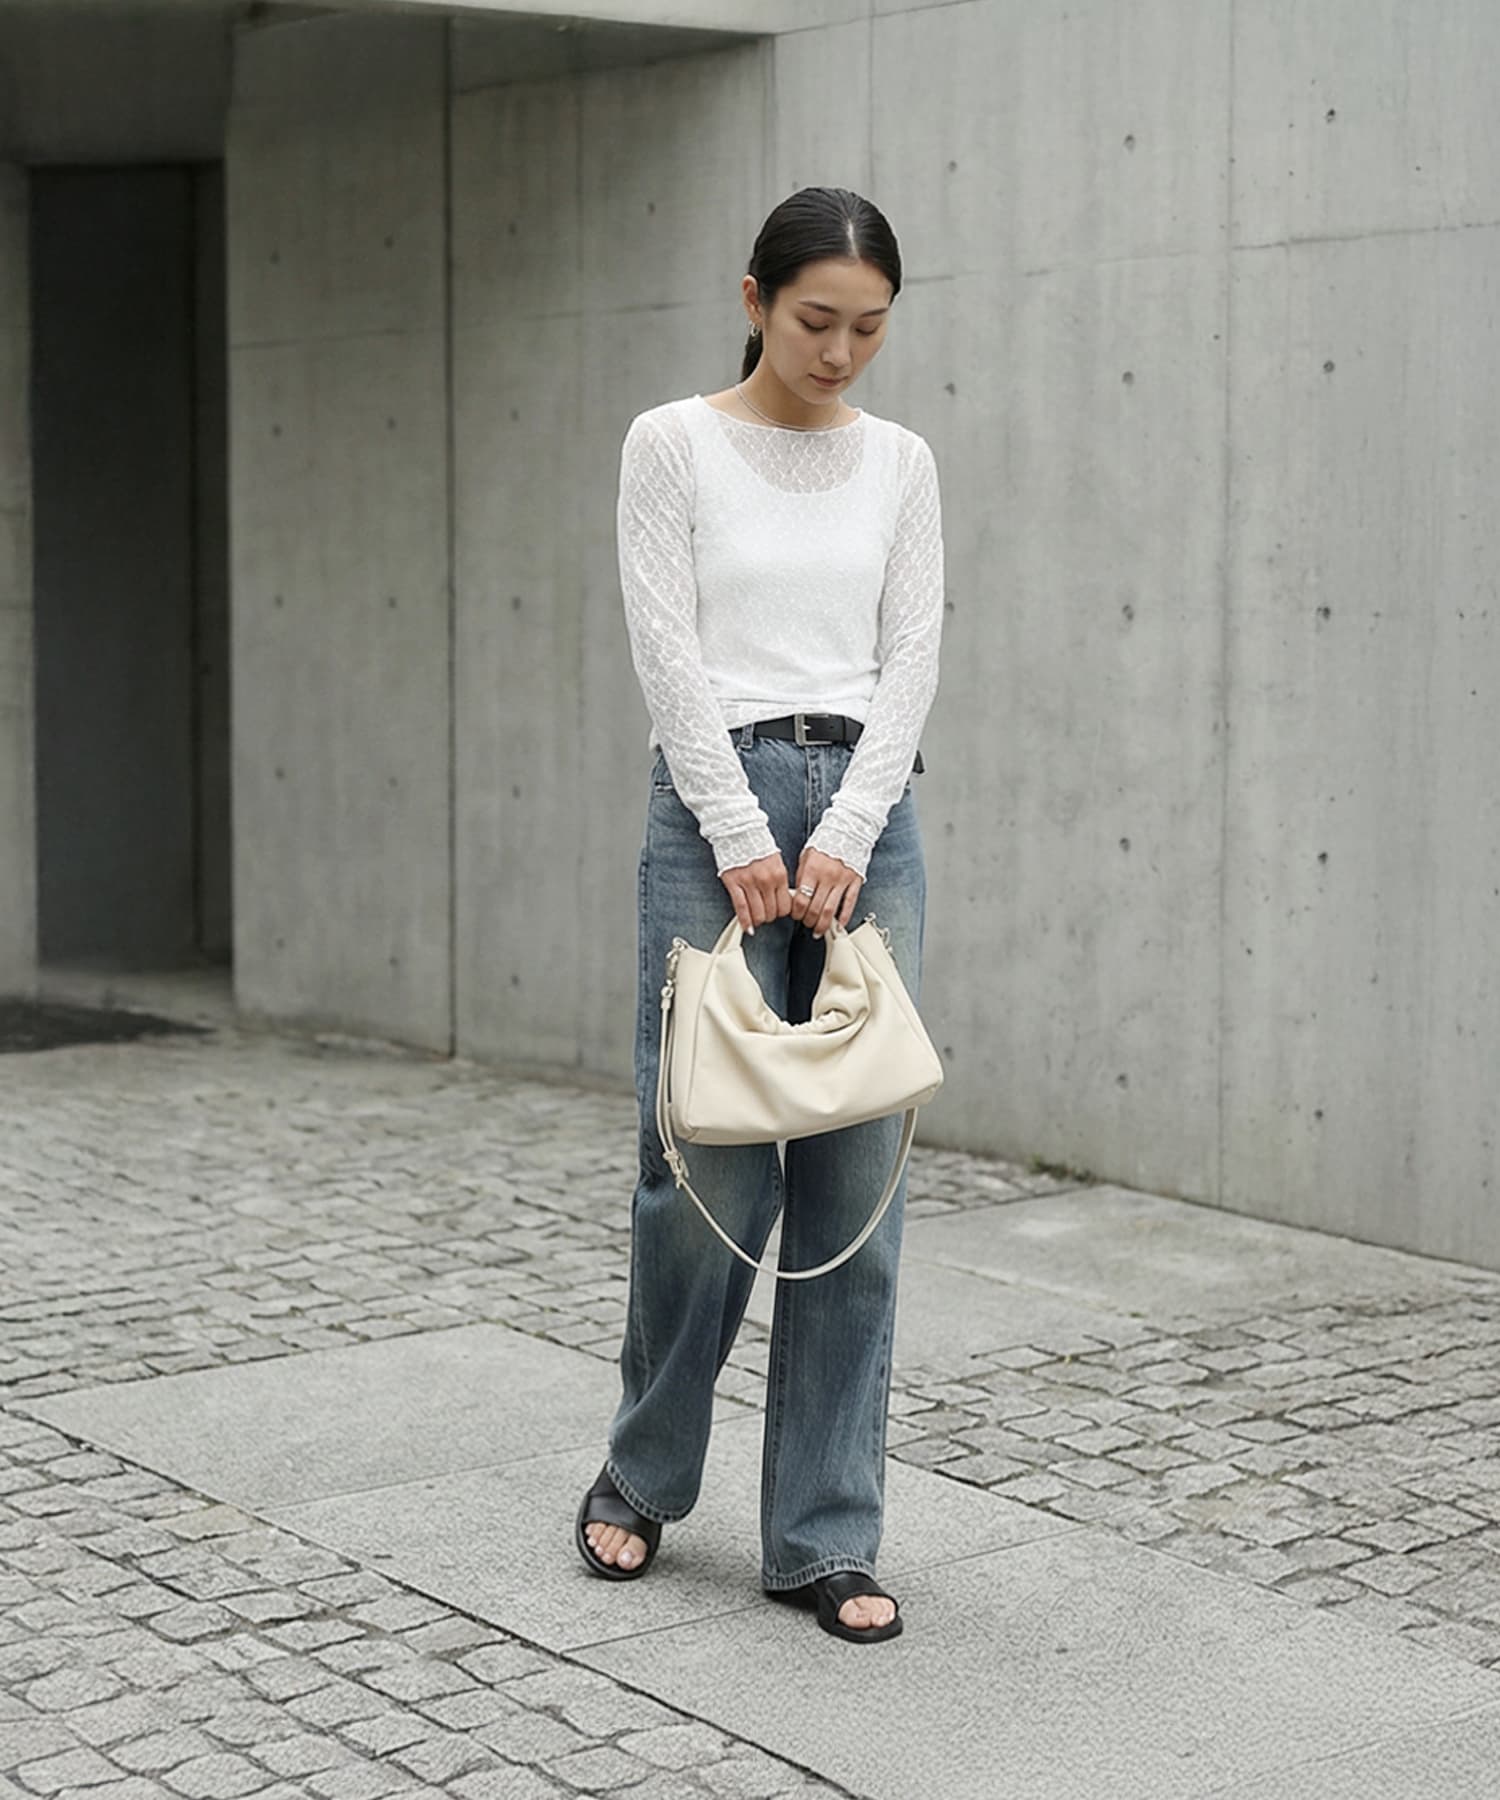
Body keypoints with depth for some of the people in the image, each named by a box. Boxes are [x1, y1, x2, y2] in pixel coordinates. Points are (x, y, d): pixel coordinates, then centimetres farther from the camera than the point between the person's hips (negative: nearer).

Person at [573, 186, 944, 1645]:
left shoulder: (900, 463, 10)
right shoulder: (673, 443, -1)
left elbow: (911, 659, 4)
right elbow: (669, 653, -8)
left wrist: (844, 838, -9)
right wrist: (746, 843, -14)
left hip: (868, 814, 4)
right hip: (716, 802, -4)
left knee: (855, 1179, 1)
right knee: (710, 1165, -3)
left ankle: (823, 1537, 9)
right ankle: (645, 1472, 23)